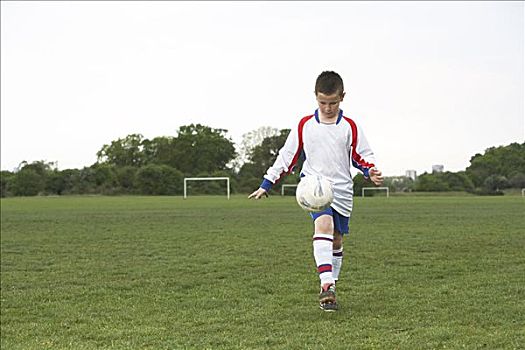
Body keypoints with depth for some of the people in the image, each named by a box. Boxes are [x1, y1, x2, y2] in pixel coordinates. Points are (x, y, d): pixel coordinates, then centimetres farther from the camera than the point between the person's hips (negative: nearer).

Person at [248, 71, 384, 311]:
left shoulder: (349, 127, 3)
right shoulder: (304, 126, 2)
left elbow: (363, 156, 10)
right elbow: (287, 156, 9)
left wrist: (371, 172, -12)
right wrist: (266, 185, 8)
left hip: (342, 190, 3)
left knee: (336, 239, 10)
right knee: (323, 224, -28)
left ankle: (331, 288, 25)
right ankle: (326, 285, -36)